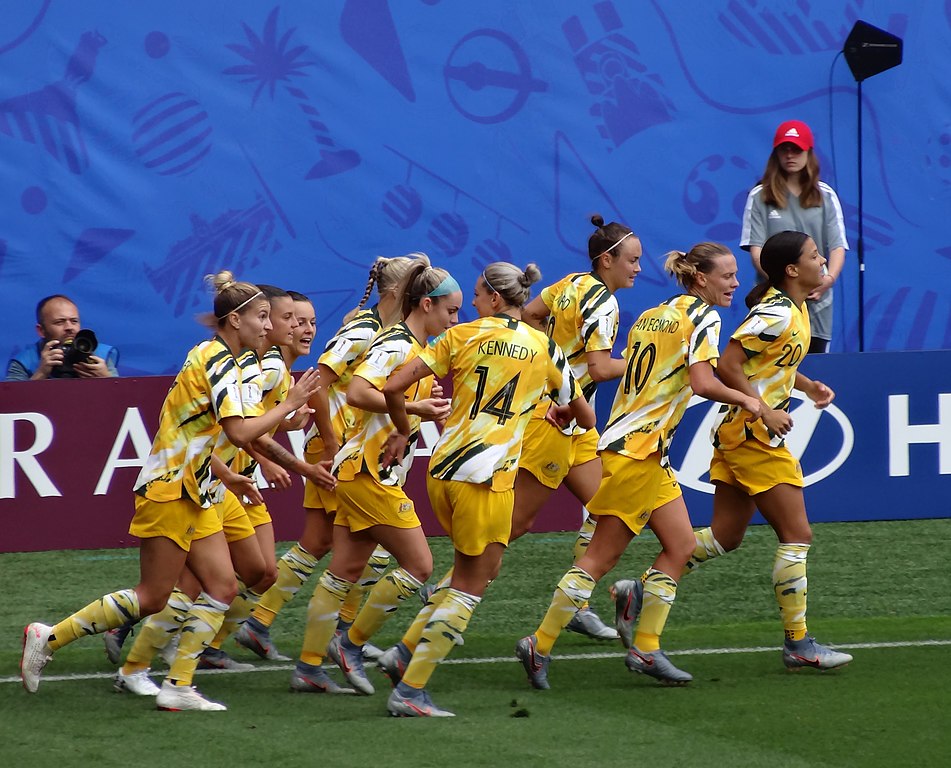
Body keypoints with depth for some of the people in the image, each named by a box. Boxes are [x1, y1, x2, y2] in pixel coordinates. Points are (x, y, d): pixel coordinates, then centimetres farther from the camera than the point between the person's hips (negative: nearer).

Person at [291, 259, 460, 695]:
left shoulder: (415, 347, 15)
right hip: (370, 473, -10)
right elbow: (358, 393, -27)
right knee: (418, 565, -5)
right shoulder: (396, 345, -16)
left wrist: (430, 404, 7)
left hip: (365, 474, 10)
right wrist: (414, 407, -24)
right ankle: (351, 642, 5)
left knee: (346, 570, 10)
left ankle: (309, 667, 13)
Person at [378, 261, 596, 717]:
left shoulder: (463, 336, 5)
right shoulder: (544, 349, 7)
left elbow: (393, 387, -2)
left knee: (478, 568, 23)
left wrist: (403, 431, 15)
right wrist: (563, 412, 40)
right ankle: (410, 691, -2)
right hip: (487, 476, -3)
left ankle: (405, 652, 13)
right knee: (470, 585, 4)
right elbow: (585, 418, 18)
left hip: (441, 470, 3)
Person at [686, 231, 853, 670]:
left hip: (738, 433, 10)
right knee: (796, 535, -5)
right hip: (754, 435, -10)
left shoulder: (796, 309, 10)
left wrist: (807, 385, 11)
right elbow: (728, 365, -24)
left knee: (725, 537, 13)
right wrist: (764, 411, -23)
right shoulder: (776, 313, -20)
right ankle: (798, 645, 0)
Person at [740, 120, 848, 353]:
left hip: (816, 302, 2)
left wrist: (829, 278, -16)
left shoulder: (826, 196, 12)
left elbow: (837, 247, 5)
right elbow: (756, 250, -2)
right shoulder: (760, 196, 5)